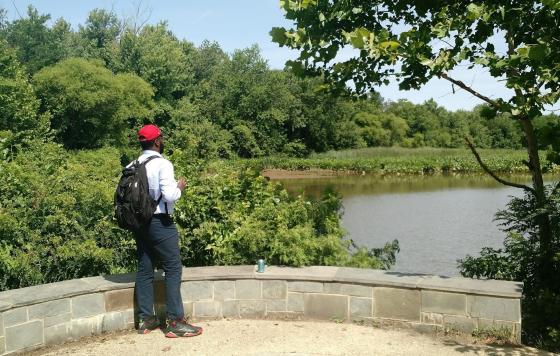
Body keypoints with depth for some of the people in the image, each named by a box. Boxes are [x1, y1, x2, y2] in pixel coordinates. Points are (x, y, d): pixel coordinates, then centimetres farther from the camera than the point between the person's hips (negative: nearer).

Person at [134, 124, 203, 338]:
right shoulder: (162, 164, -14)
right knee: (173, 269, -1)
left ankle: (145, 319, 19)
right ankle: (175, 322, 0)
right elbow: (170, 196, -20)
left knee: (144, 270, 12)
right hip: (160, 223, -7)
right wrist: (179, 187, -1)